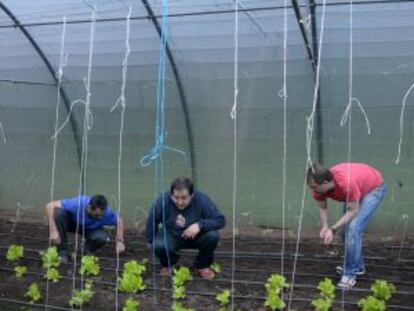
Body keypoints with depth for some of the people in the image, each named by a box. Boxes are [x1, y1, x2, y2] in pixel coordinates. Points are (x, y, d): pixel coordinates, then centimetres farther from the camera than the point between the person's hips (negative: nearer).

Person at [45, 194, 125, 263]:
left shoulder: (106, 212, -32)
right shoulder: (78, 204, -39)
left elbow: (119, 221, -10)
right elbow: (49, 206, -36)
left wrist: (119, 241, -21)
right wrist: (53, 231, -41)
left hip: (90, 229, 1)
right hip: (72, 223, 0)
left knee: (102, 237, -33)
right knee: (58, 212, -35)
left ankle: (88, 251, 3)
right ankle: (62, 252, -17)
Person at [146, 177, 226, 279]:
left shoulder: (202, 200, -23)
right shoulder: (162, 201, -21)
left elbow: (220, 220, -22)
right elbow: (152, 221, -4)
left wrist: (200, 225, -37)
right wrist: (150, 241, 9)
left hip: (196, 236, 0)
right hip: (171, 236, 0)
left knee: (212, 236, -30)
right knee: (158, 246, -32)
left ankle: (202, 266, 1)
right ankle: (167, 264, 7)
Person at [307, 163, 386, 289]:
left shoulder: (347, 183, -43)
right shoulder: (319, 187, -24)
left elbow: (353, 211, -30)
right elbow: (322, 207, -9)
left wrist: (333, 229, -35)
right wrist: (324, 227, -26)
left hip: (374, 188, -7)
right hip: (358, 186, 7)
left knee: (354, 228, -20)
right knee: (346, 230, 7)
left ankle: (350, 274, -12)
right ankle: (357, 266, 29)